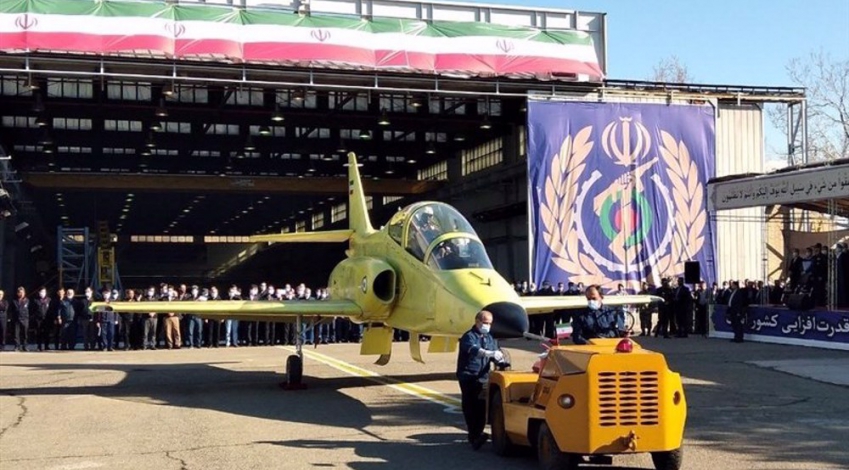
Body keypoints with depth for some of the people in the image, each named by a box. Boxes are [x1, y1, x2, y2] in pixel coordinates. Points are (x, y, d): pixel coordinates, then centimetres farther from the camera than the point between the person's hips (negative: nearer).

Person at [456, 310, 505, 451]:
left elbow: (495, 354, 16)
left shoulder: (489, 338, 18)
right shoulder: (469, 336, -6)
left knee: (482, 406, 2)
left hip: (483, 377, 6)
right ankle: (475, 436, -13)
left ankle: (475, 435, 12)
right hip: (468, 377, -6)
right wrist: (491, 354, -41)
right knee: (470, 406, -10)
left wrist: (500, 360, -8)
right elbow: (474, 350, -26)